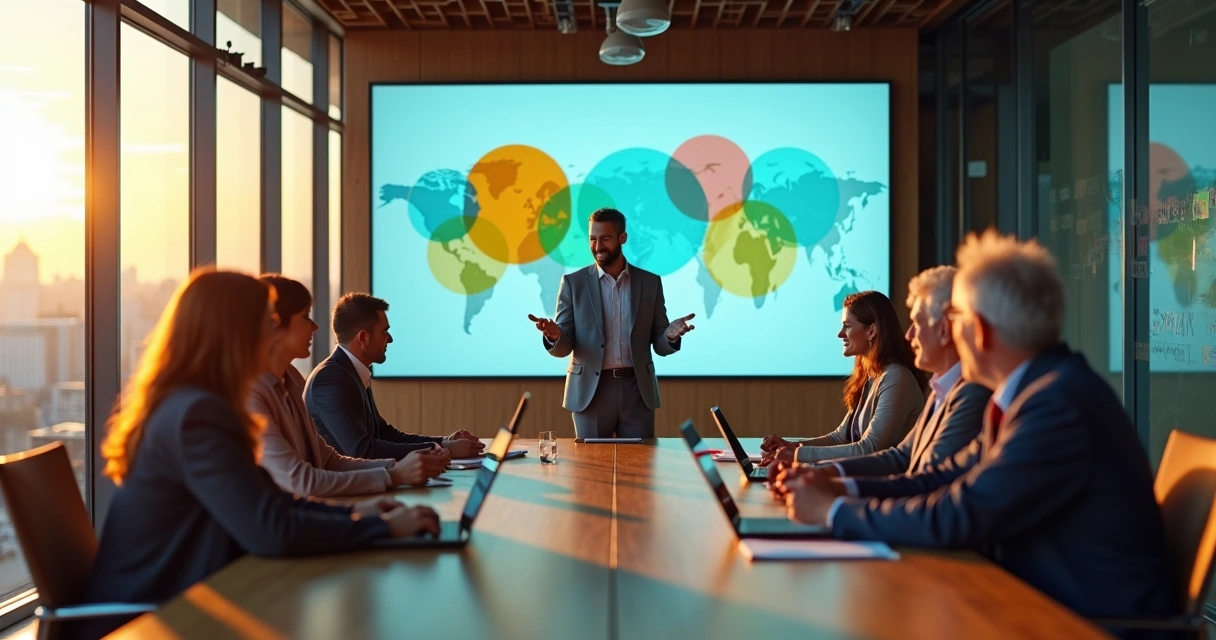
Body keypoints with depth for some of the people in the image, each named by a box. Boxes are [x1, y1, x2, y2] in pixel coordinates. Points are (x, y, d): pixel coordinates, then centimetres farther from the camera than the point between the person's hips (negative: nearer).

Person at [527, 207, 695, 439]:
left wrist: (671, 335, -17)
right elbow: (563, 347, -1)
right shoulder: (573, 282, 1)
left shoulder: (650, 282, 5)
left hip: (637, 390, 1)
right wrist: (553, 335, -24)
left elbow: (659, 345, 6)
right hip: (590, 391, -1)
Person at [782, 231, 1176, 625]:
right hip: (1043, 597, 7)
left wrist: (833, 510, -14)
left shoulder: (1060, 405, -25)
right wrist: (840, 488, -3)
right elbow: (950, 477, 6)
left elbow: (956, 518, -25)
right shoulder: (1030, 389, 5)